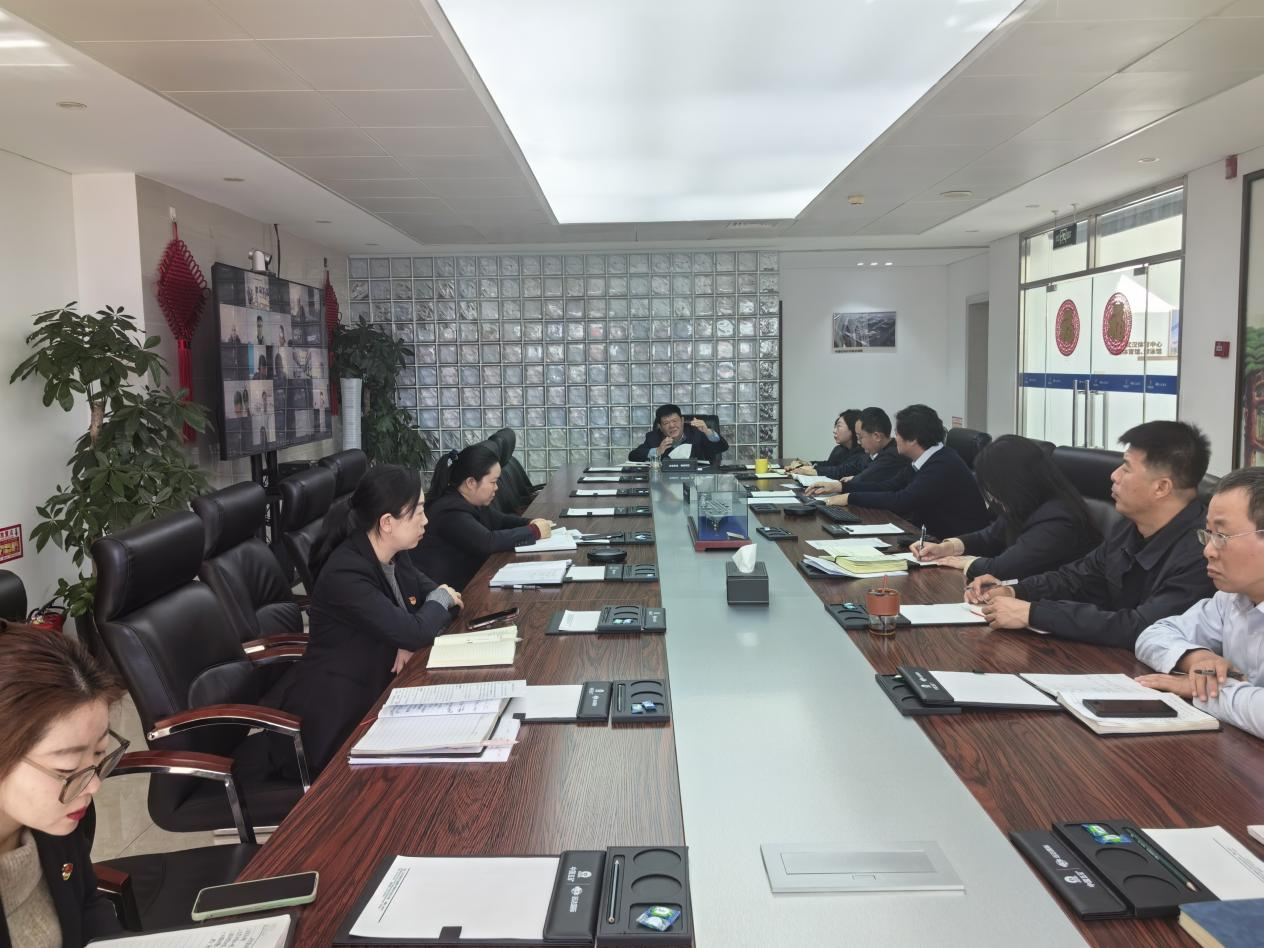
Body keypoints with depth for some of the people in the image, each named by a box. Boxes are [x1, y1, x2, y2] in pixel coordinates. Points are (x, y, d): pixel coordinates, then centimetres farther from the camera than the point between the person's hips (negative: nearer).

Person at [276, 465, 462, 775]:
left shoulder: (392, 556, 1)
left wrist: (414, 638, -13)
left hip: (381, 689, 8)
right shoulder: (345, 575, -25)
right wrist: (441, 600, -7)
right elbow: (412, 632, -27)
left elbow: (437, 594, 8)